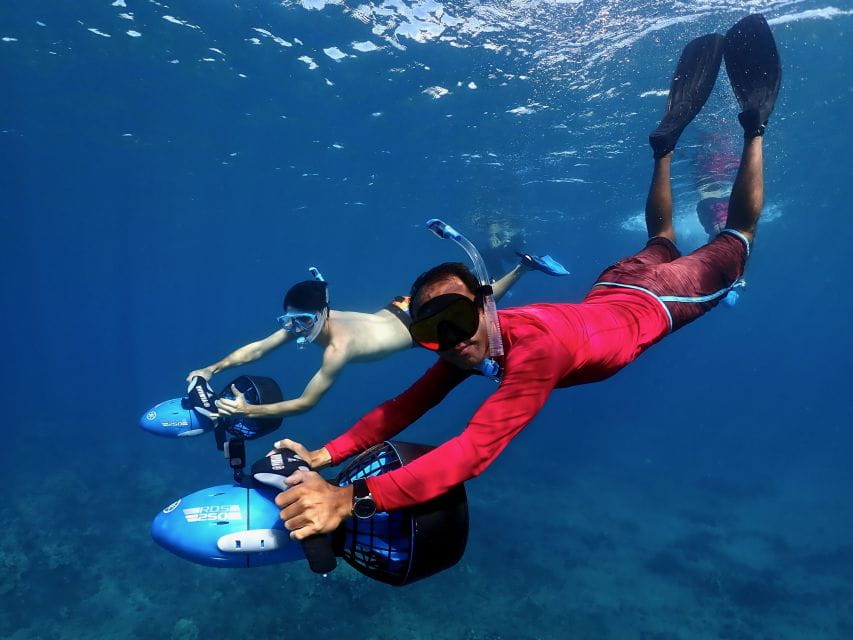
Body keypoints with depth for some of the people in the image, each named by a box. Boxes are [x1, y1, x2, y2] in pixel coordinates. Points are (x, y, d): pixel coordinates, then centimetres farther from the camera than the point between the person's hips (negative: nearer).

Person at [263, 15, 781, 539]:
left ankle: (753, 123, 30)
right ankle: (668, 140, 42)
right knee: (662, 240, 34)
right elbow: (408, 402, -21)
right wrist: (326, 455, -33)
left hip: (652, 303, -4)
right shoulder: (468, 344, -26)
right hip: (610, 292, 4)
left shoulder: (536, 346, -49)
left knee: (738, 235, 21)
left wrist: (354, 497, -64)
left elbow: (477, 449, -58)